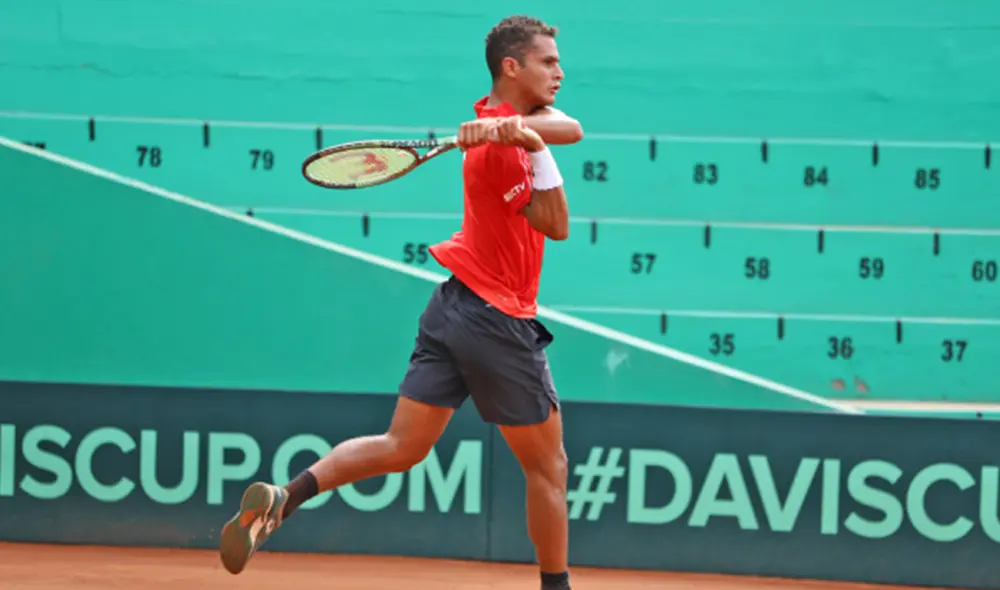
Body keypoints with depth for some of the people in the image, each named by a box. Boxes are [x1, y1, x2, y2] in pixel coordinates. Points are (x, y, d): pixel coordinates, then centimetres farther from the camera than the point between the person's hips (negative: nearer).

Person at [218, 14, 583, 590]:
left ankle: (286, 495, -14)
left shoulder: (501, 119, 10)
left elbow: (570, 128, -5)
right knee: (547, 466, 7)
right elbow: (557, 226, -18)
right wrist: (534, 143, -25)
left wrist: (519, 125, -23)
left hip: (454, 305, 8)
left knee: (400, 448, 4)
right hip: (501, 319, -8)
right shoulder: (501, 145, -17)